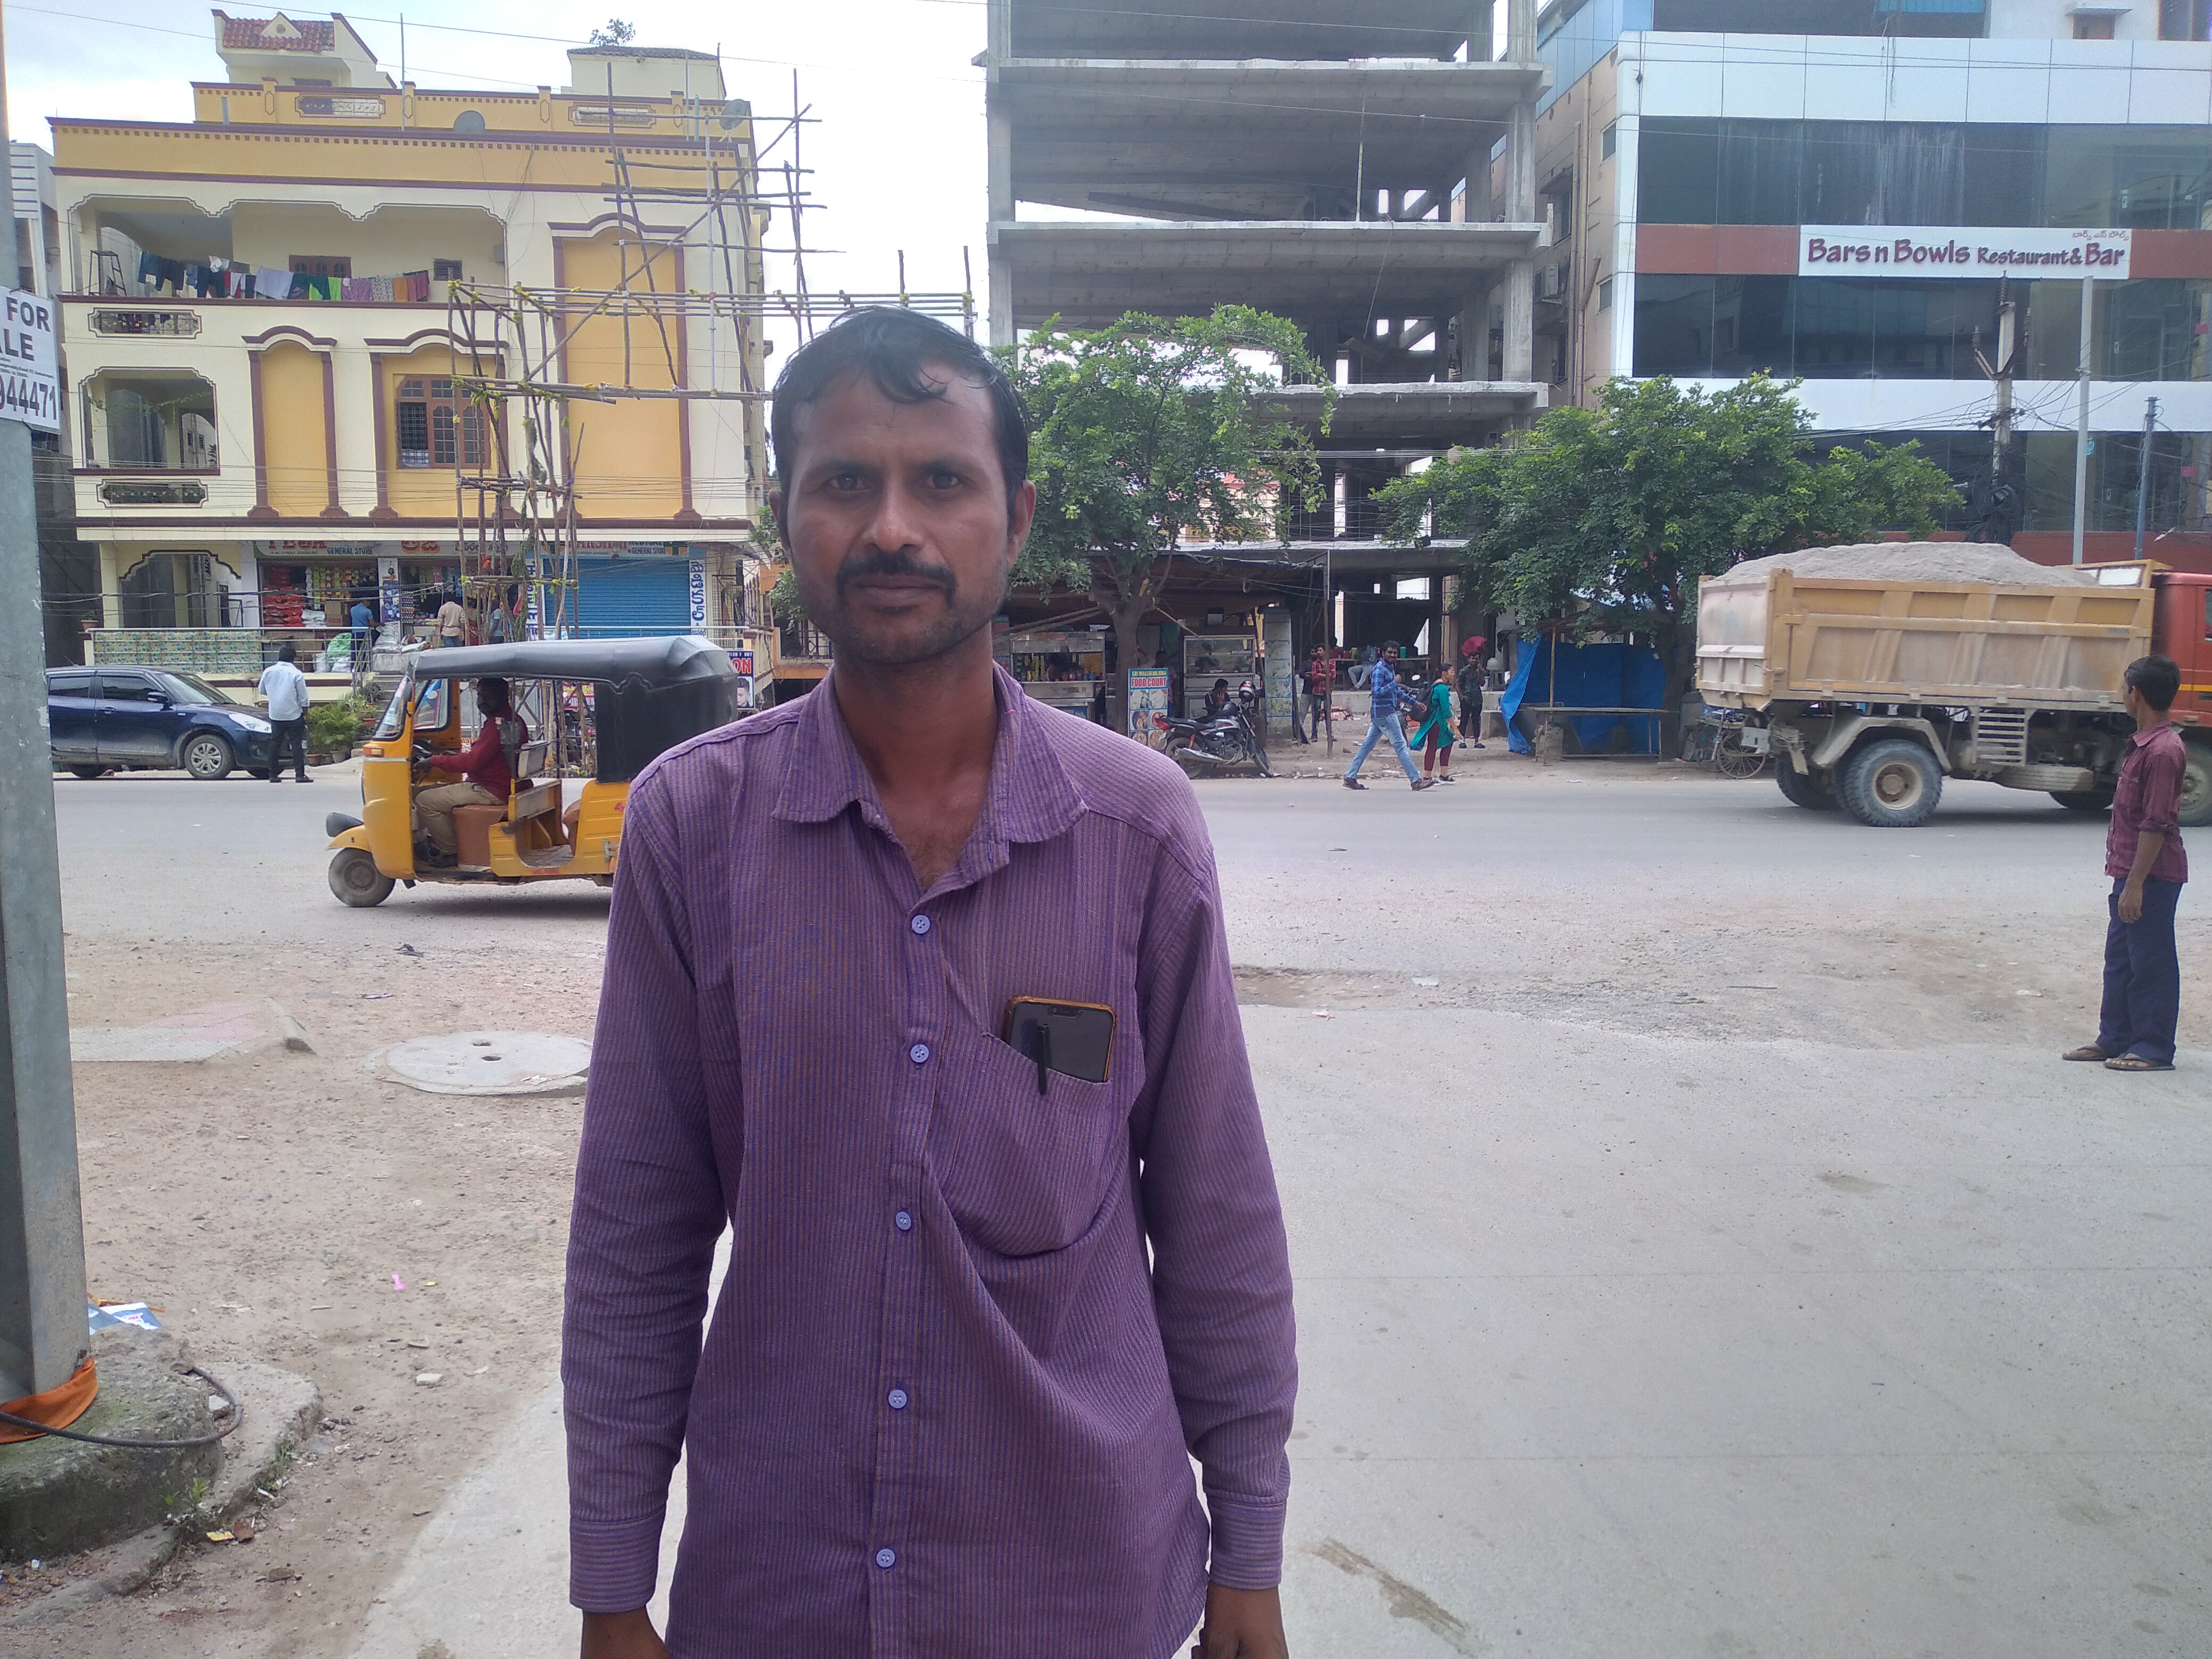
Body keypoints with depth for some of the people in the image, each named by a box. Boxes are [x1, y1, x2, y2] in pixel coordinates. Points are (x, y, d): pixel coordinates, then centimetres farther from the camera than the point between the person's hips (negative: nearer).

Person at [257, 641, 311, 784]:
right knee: (297, 745, -1)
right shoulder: (297, 674, -10)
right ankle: (301, 775, -4)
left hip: (275, 715, 4)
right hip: (294, 715, -4)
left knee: (275, 744, 10)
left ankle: (273, 774, 10)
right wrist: (305, 715, 2)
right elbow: (303, 698, -8)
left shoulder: (268, 672, 2)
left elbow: (262, 691, 17)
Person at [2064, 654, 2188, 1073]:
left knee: (2152, 963, 0)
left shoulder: (2163, 751, -20)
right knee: (2120, 959, 15)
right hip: (2131, 872, 10)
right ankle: (2115, 1039, 24)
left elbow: (2157, 824, -22)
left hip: (2152, 876, -10)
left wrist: (2135, 884, -22)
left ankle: (2154, 1049, 9)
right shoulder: (2143, 743, 11)